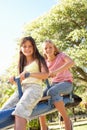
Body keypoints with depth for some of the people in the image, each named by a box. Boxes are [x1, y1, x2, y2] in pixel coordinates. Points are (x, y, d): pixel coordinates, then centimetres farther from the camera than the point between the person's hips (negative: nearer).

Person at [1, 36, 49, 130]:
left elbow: (45, 75, -6)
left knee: (20, 110, -34)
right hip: (22, 88, 6)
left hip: (35, 88, -6)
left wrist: (29, 73, -18)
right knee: (5, 110, -16)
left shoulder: (38, 60, 9)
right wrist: (15, 79, 0)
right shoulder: (22, 63, 26)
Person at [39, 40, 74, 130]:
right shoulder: (45, 62, 9)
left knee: (51, 92, -35)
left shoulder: (61, 55, -5)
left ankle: (67, 121, -25)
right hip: (54, 84, 6)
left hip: (66, 83, -5)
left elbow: (71, 62, -26)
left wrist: (56, 71, -39)